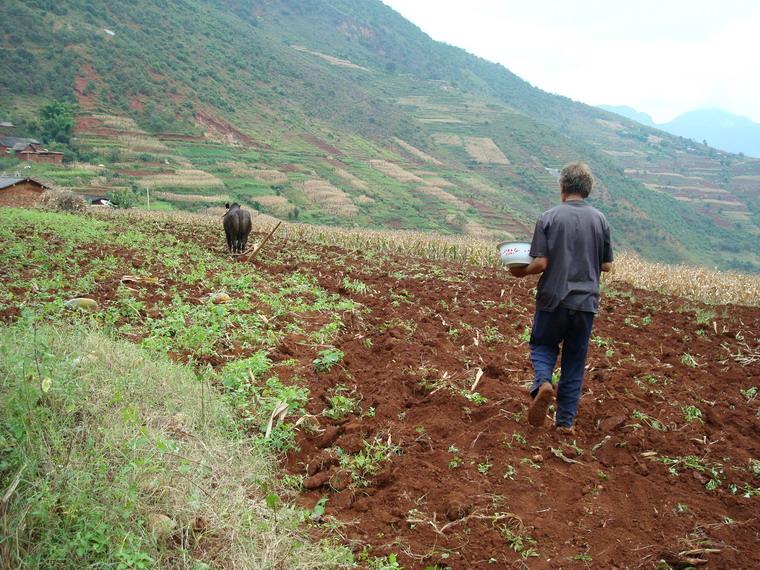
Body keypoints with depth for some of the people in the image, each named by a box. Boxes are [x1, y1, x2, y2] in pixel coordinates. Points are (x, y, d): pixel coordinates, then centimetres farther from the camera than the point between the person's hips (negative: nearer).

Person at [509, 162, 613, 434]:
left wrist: (521, 272, 5)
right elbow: (607, 265, 4)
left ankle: (542, 383, -12)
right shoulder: (600, 219, 0)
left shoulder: (548, 218, -9)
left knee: (543, 345, 18)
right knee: (575, 360, 13)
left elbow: (540, 263, -14)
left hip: (553, 299, -2)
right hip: (586, 302, 2)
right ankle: (566, 420, 16)